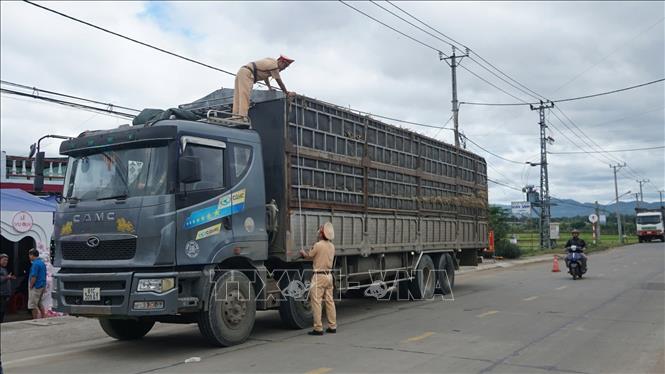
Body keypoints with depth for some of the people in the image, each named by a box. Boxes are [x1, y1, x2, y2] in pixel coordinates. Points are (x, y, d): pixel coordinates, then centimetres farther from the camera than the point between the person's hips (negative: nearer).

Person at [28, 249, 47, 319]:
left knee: (33, 305, -3)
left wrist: (30, 286, -13)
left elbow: (34, 276, -22)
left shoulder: (35, 264, -16)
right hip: (42, 286, 9)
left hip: (36, 287, -9)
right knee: (40, 304, 15)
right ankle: (44, 318, 16)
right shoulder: (42, 262, 14)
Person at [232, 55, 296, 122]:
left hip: (241, 72, 10)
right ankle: (242, 117, -27)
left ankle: (236, 116, -1)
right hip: (247, 74, -10)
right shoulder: (274, 65, -9)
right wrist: (287, 93, 3)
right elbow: (279, 82, -5)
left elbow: (265, 75, 34)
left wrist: (269, 87, 41)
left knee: (238, 95, 3)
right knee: (245, 95, -18)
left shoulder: (271, 61, 20)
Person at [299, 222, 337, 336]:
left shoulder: (318, 245, -13)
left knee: (316, 301, -3)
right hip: (329, 275, 8)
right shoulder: (332, 246, 9)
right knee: (329, 301, 12)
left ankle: (318, 328, -4)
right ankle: (332, 326, 17)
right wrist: (306, 253, 30)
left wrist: (303, 252, 22)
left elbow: (308, 256, -1)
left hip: (319, 276, -8)